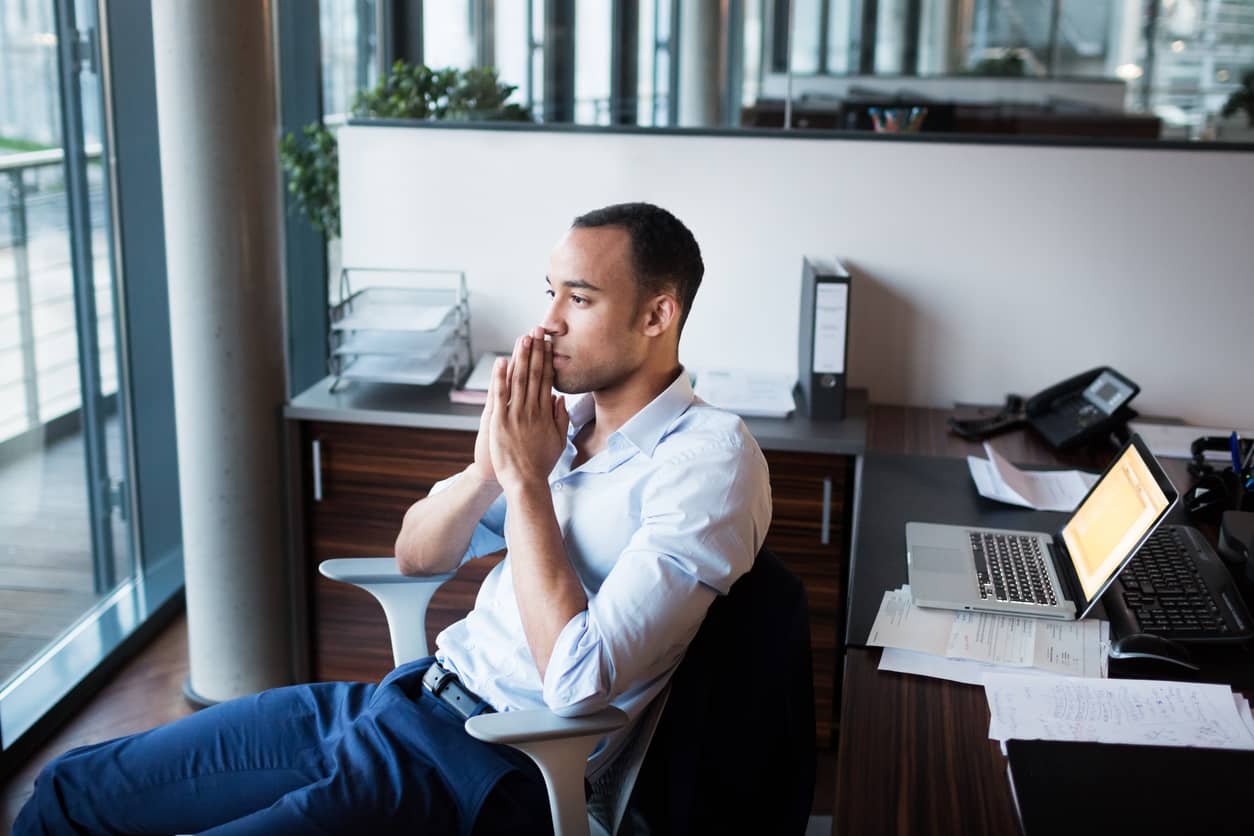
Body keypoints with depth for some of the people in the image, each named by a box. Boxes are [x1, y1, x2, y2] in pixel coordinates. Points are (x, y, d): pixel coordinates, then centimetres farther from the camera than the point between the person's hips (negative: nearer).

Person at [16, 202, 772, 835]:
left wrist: (526, 478, -18)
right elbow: (415, 556, 14)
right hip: (408, 694, 8)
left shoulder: (710, 459, -15)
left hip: (494, 770, -8)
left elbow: (577, 682, -23)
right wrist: (488, 468, -6)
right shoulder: (564, 411, 8)